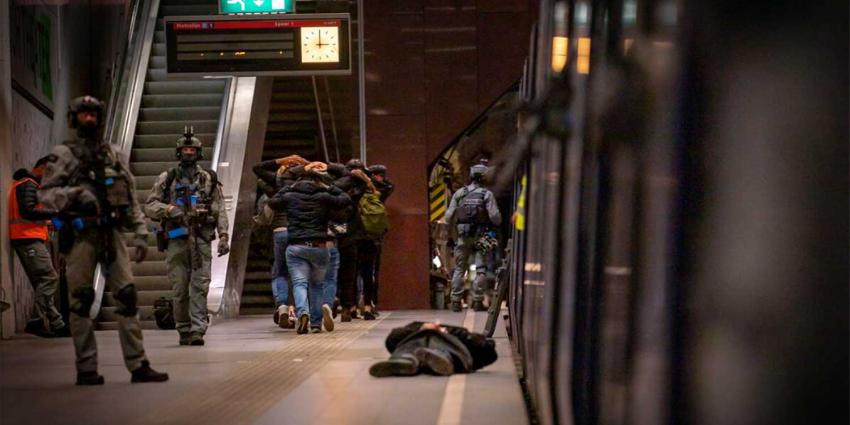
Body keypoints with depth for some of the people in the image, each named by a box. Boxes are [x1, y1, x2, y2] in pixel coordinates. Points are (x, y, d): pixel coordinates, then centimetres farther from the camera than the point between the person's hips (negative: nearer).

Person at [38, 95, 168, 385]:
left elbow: (130, 198, 17)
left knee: (127, 296, -1)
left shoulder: (112, 154, 17)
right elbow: (44, 193, -3)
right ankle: (86, 369, 4)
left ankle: (138, 365, 1)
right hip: (80, 235, -4)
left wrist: (140, 233, 9)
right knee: (81, 301, -1)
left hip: (112, 233, 4)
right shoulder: (63, 154, 4)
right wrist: (75, 193, -19)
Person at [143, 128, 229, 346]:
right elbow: (149, 206, 8)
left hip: (201, 240, 0)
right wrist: (168, 209, -11)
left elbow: (220, 210, 9)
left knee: (200, 286, -9)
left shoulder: (209, 179, 12)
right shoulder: (167, 179, 10)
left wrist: (223, 235, -2)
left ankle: (197, 330, -13)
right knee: (179, 289, 2)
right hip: (177, 239, 0)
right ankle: (183, 331, 11)